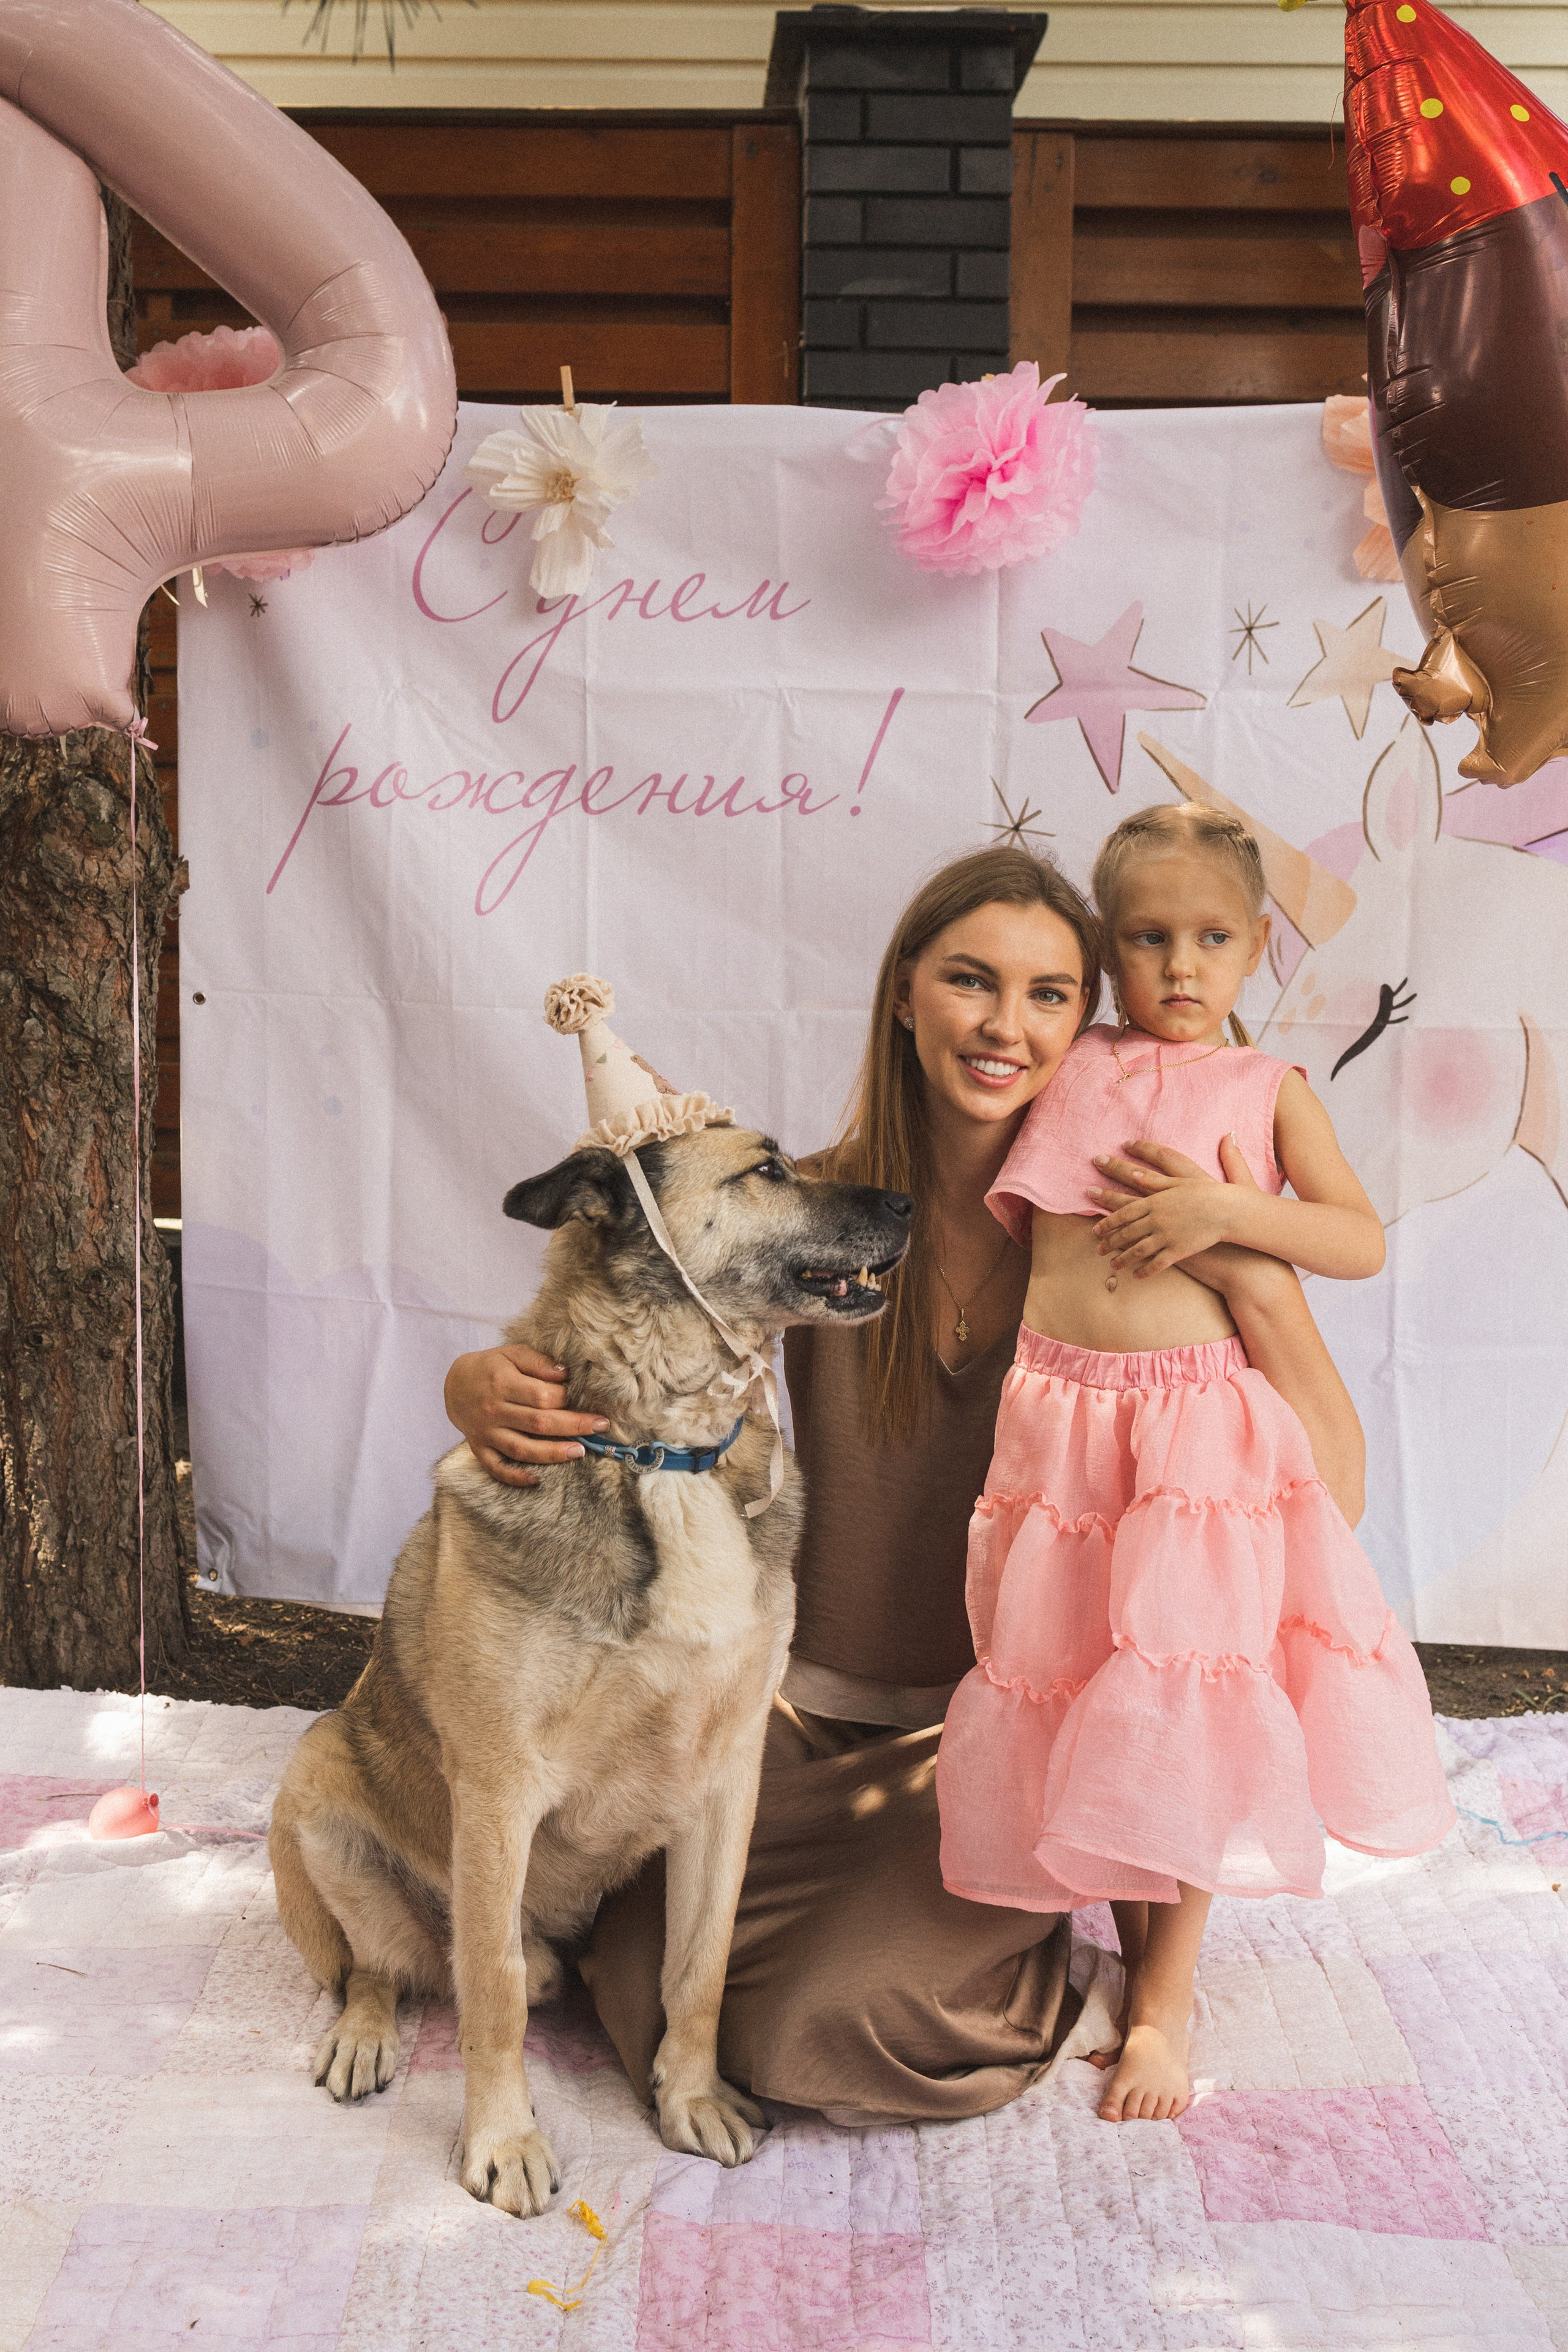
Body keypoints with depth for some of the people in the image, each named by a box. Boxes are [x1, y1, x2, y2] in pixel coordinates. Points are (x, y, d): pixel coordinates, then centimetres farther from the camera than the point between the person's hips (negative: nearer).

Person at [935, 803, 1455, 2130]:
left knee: (1175, 1705, -3)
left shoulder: (1269, 1090, 6)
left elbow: (1363, 1241, -1)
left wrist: (1227, 1209, -14)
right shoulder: (1071, 1076, 11)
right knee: (1082, 1698, 7)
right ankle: (1137, 1952, 26)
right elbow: (1014, 1224, 21)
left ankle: (1166, 1997, 14)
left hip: (1205, 1426, -2)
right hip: (1062, 1421, 3)